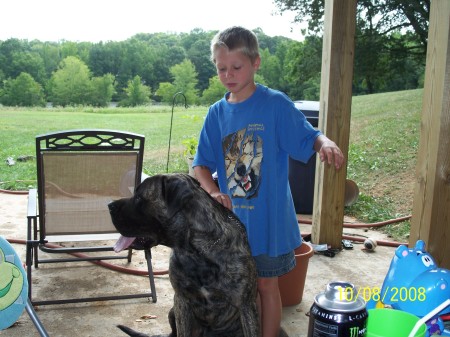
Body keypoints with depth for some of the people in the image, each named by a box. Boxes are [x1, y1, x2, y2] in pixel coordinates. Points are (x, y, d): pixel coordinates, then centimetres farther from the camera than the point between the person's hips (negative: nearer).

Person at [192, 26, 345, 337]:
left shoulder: (276, 104, -10)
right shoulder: (217, 112, 1)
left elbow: (309, 137, -12)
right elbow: (201, 164, -1)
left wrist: (327, 143, -35)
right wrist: (213, 192, -20)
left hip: (268, 218, -4)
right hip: (231, 218, 4)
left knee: (267, 285, 11)